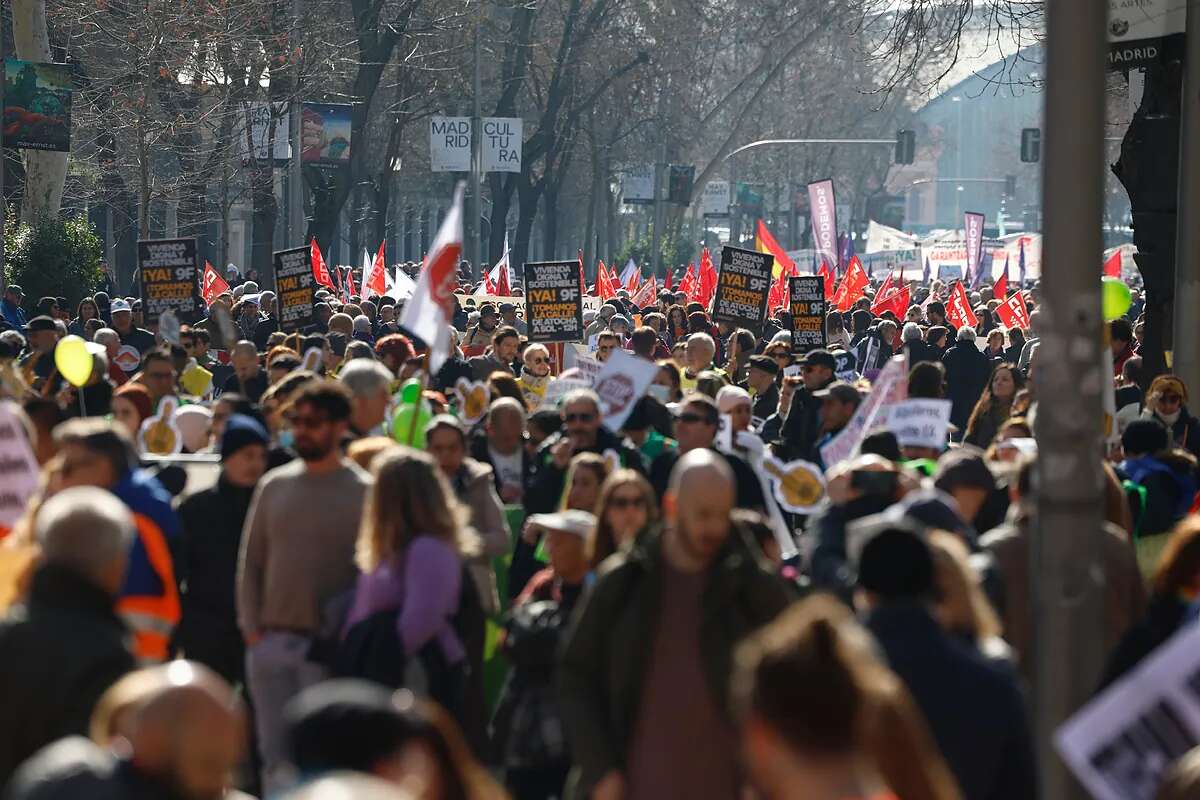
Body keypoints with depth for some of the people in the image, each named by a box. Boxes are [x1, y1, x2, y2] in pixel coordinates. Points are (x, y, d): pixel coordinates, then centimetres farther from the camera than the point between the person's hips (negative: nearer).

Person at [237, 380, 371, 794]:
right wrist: (251, 628, 4)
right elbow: (250, 563, 13)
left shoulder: (363, 492, -3)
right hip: (271, 643, 4)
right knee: (275, 756, 9)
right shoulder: (273, 486, 10)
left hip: (329, 647, -4)